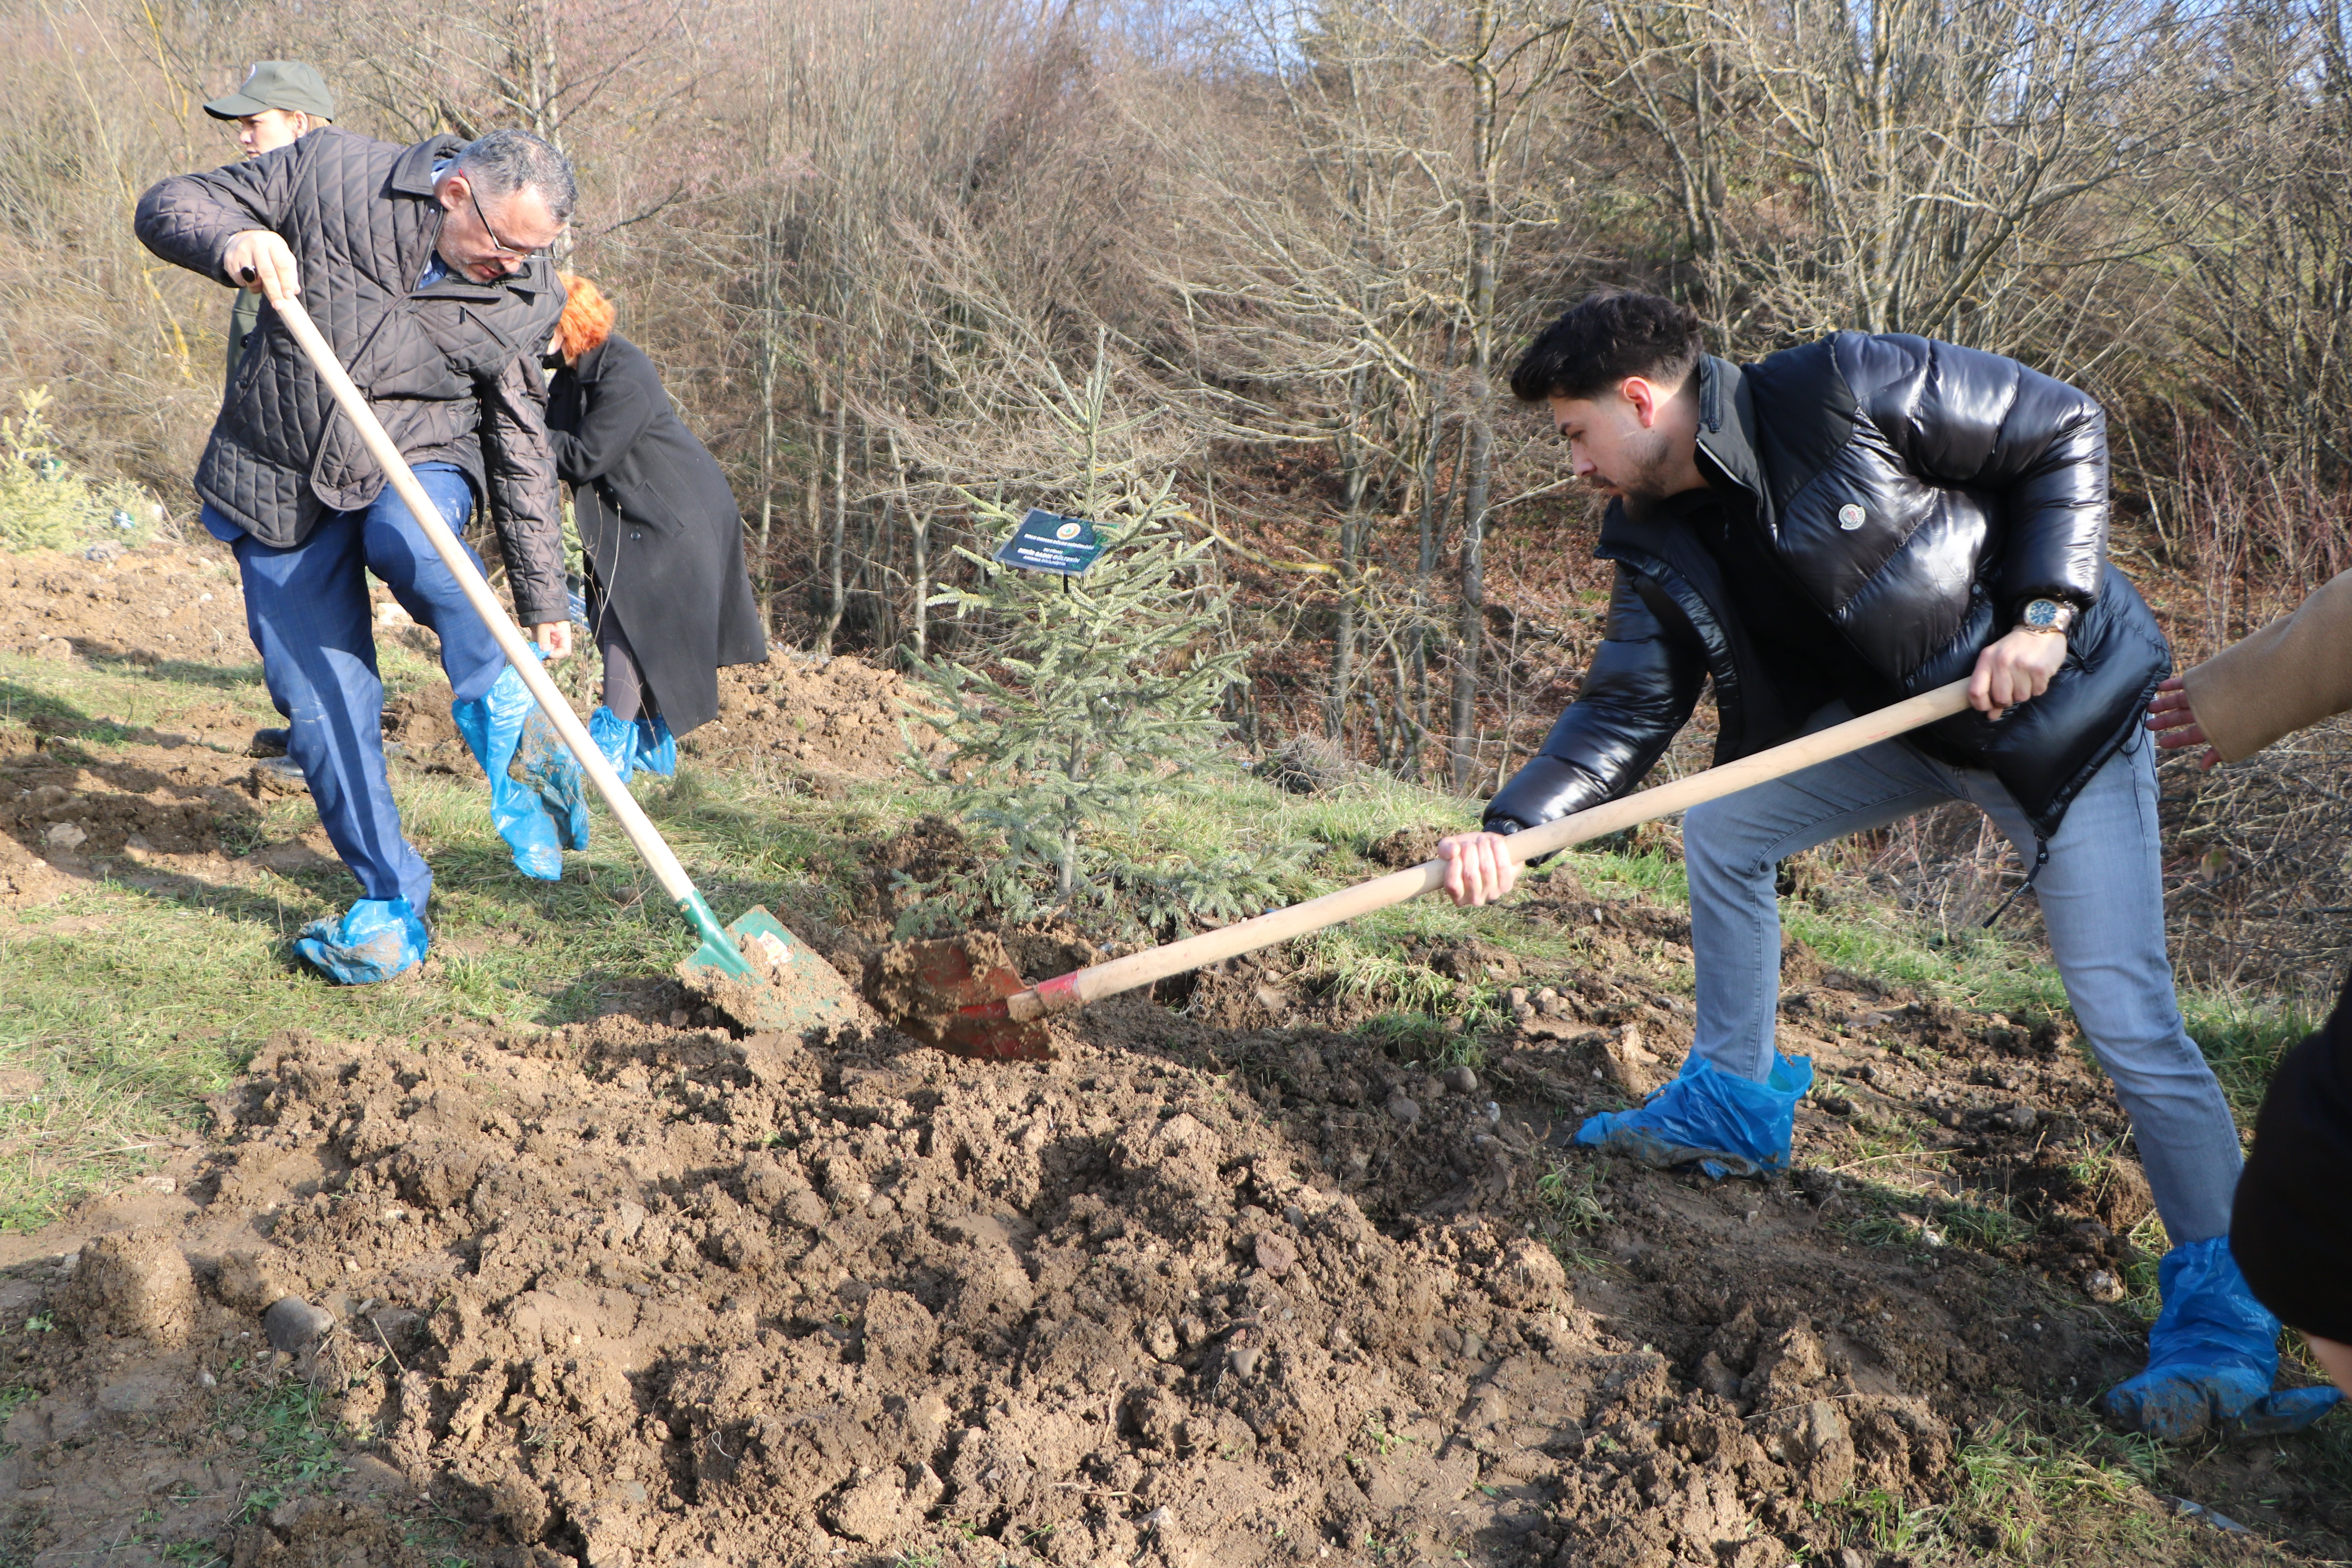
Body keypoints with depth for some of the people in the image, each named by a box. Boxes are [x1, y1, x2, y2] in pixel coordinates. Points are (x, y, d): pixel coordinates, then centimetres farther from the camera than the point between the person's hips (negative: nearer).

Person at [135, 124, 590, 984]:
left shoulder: (522, 301, -7)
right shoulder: (330, 171, -12)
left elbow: (522, 454, -1)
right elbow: (166, 207, -8)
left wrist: (542, 601, -1)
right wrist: (232, 241, -32)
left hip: (418, 464, 0)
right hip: (283, 486, 0)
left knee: (405, 538, -38)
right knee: (321, 701, -3)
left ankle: (503, 711, -14)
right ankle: (392, 900, 11)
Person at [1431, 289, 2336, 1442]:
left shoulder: (1840, 392, -23)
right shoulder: (1663, 544, -3)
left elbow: (2063, 431, -14)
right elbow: (1626, 710, -9)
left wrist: (2043, 612, -22)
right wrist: (1512, 825, -24)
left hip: (2061, 704, -7)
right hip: (1905, 720, 7)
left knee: (2126, 1016, -12)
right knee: (1721, 831, 6)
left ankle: (2225, 1323, -1)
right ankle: (1736, 1104, 23)